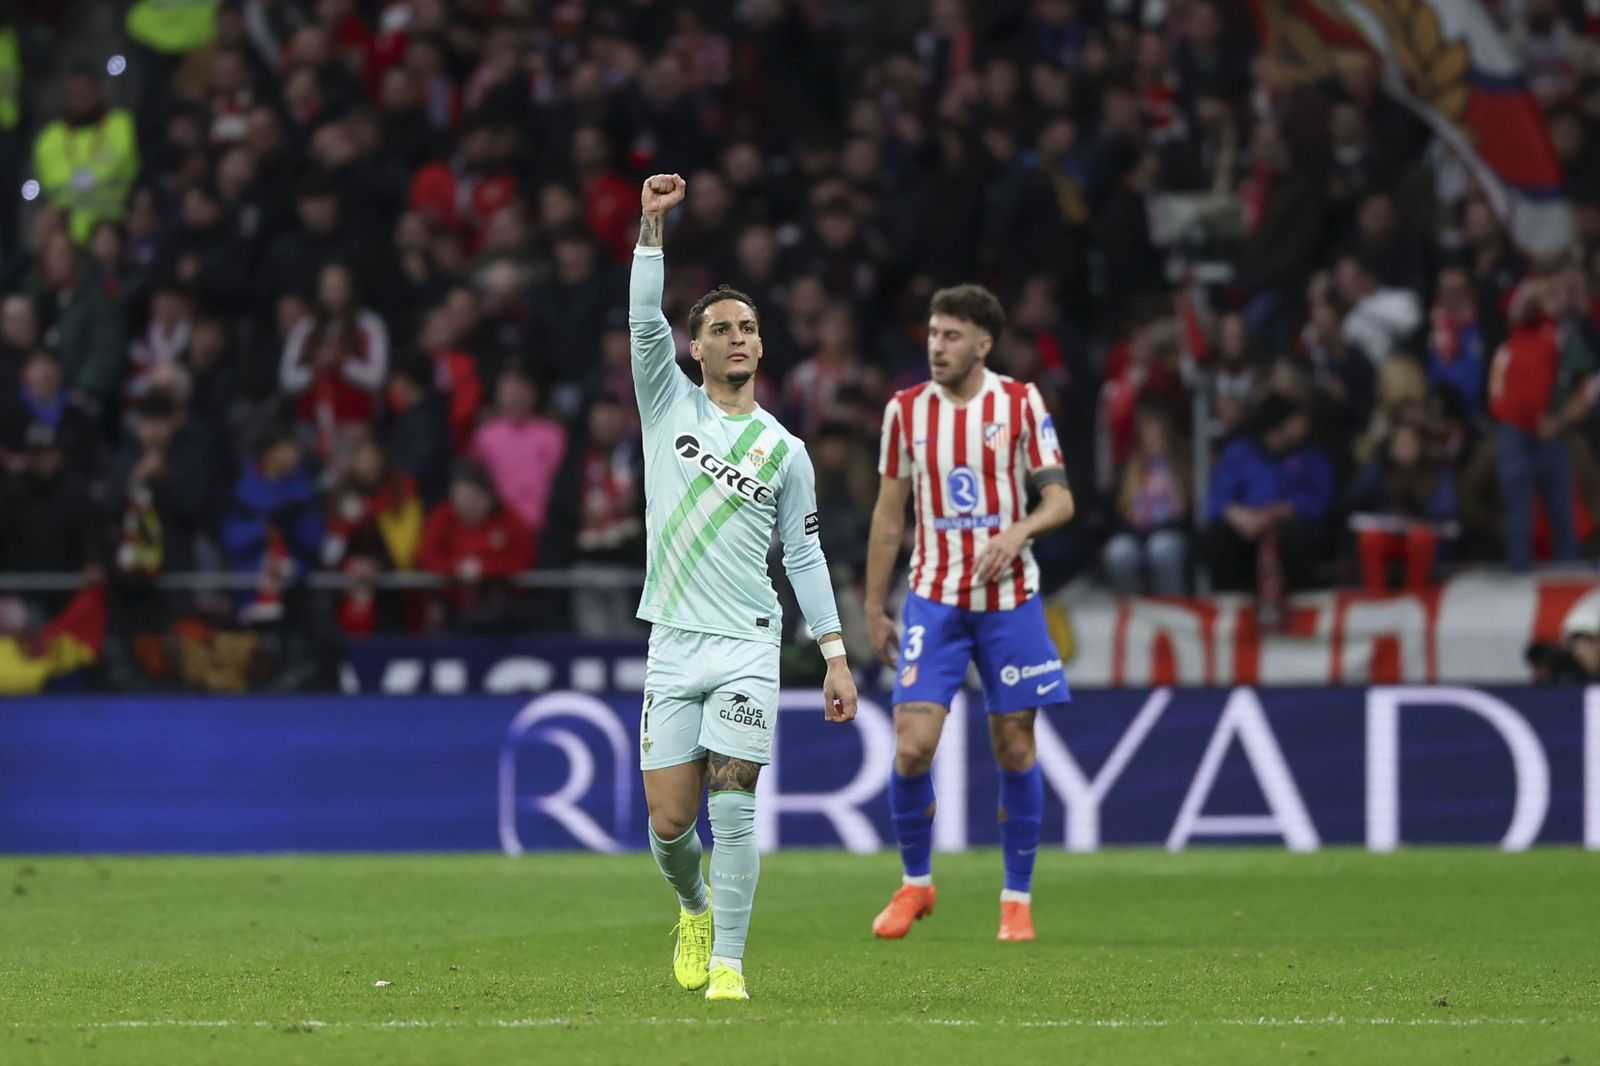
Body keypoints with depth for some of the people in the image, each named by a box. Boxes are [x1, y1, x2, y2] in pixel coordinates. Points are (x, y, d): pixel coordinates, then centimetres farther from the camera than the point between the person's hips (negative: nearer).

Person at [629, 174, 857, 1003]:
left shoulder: (784, 451, 8)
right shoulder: (669, 404, 8)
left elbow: (804, 555, 11)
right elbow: (644, 321, -7)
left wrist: (835, 654, 6)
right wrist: (653, 225, -16)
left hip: (748, 648, -1)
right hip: (672, 645, 1)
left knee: (732, 812, -12)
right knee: (669, 825, 0)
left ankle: (727, 963, -6)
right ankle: (693, 909, 31)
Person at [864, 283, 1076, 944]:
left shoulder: (1021, 404, -2)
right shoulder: (906, 410, 3)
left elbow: (1060, 498, -2)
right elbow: (889, 513, 9)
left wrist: (1020, 529, -24)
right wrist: (874, 609, 8)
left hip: (1009, 599, -1)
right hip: (933, 598, 1)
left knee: (1015, 748, 2)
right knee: (911, 746, -10)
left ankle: (1018, 898, 14)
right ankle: (914, 883, 10)